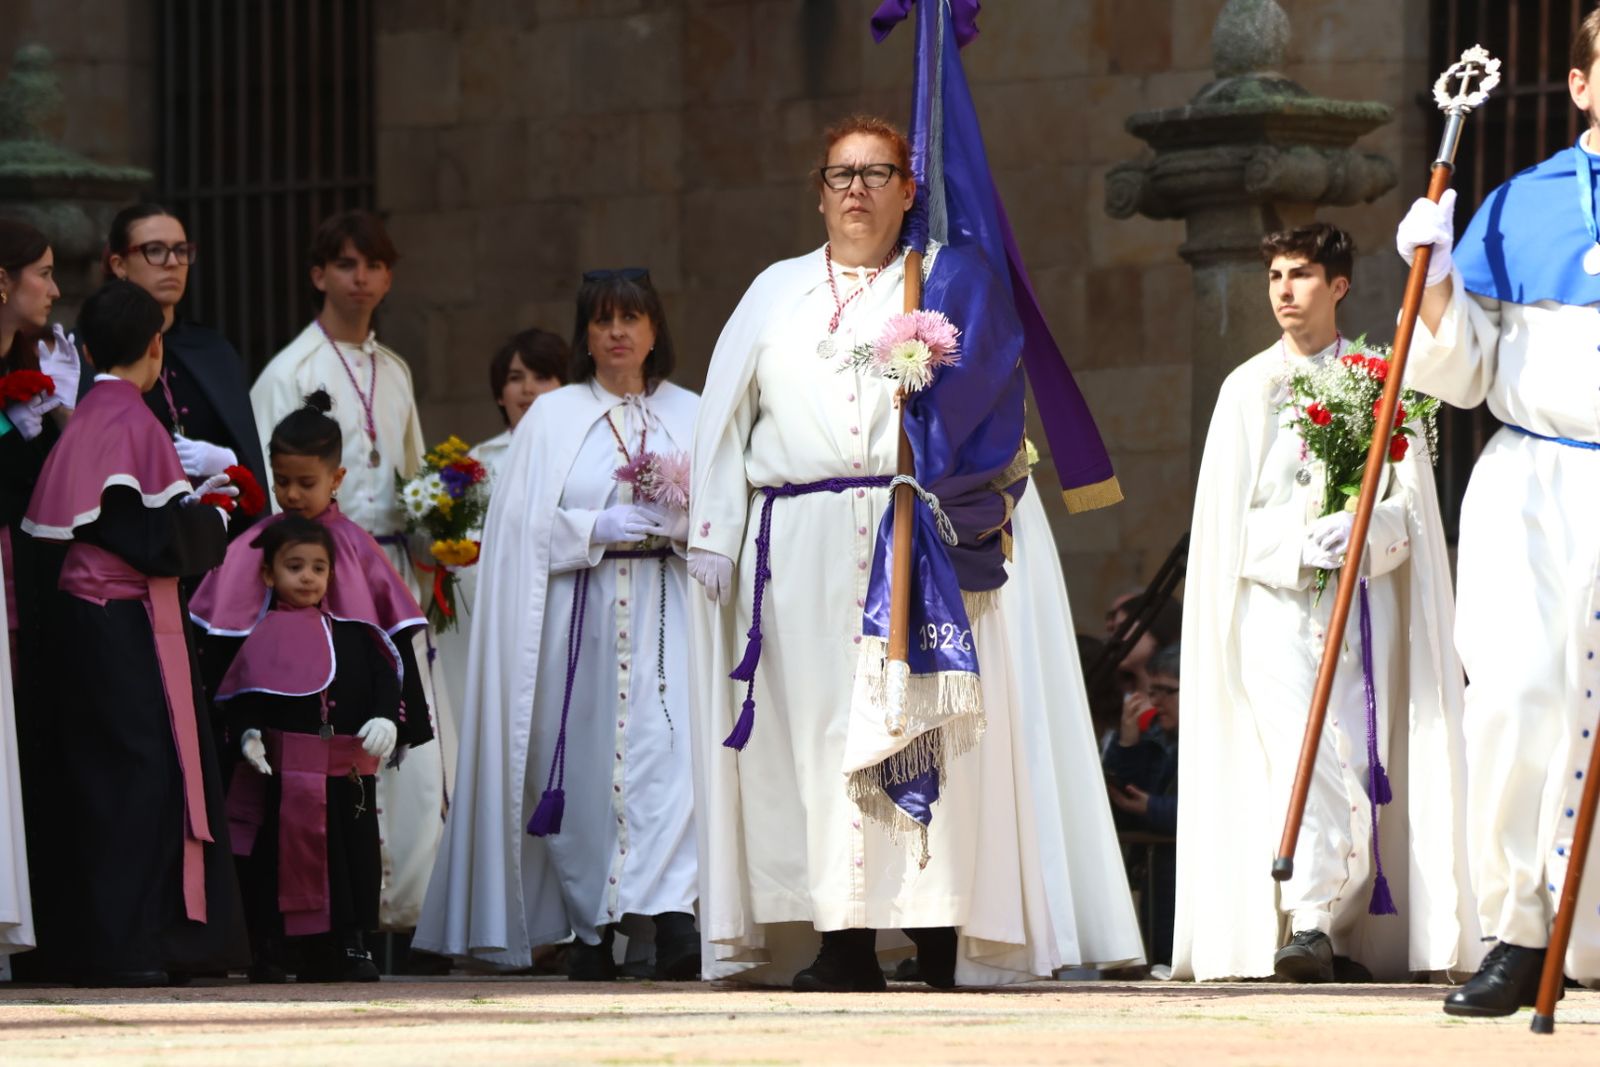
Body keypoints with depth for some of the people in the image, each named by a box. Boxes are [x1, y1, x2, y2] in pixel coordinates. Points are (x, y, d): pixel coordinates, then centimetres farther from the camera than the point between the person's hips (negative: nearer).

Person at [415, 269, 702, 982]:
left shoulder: (690, 417, 14)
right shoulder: (552, 418, 10)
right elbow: (526, 525, 2)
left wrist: (677, 522, -11)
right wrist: (599, 529, -11)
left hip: (668, 612, 0)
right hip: (579, 614, 0)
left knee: (671, 752, -16)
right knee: (584, 760, -4)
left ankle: (671, 918, -26)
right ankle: (590, 929, 4)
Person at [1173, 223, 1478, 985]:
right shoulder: (1249, 389, 11)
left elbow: (1409, 504, 3)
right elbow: (1231, 519, 5)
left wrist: (1361, 532, -19)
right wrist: (1299, 544, -15)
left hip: (1363, 602, 1)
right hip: (1275, 602, -1)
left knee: (1358, 763, -4)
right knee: (1306, 753, -18)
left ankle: (1344, 934, 2)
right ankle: (1308, 926, -25)